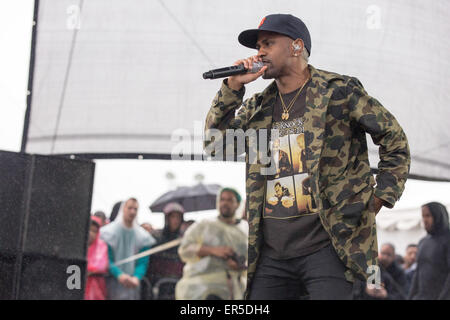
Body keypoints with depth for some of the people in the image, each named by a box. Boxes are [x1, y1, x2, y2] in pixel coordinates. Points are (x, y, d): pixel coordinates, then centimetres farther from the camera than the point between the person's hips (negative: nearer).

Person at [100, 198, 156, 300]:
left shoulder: (142, 236, 8)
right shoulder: (110, 232, 0)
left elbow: (143, 262, 3)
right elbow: (107, 260, -7)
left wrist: (136, 277, -18)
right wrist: (119, 275, -24)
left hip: (132, 284, 3)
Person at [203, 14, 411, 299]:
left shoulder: (340, 91, 0)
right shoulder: (257, 107, 14)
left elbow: (395, 141, 5)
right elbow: (214, 144, 8)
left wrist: (377, 201, -2)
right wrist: (233, 87, 2)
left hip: (327, 247, -5)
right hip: (270, 253, 5)